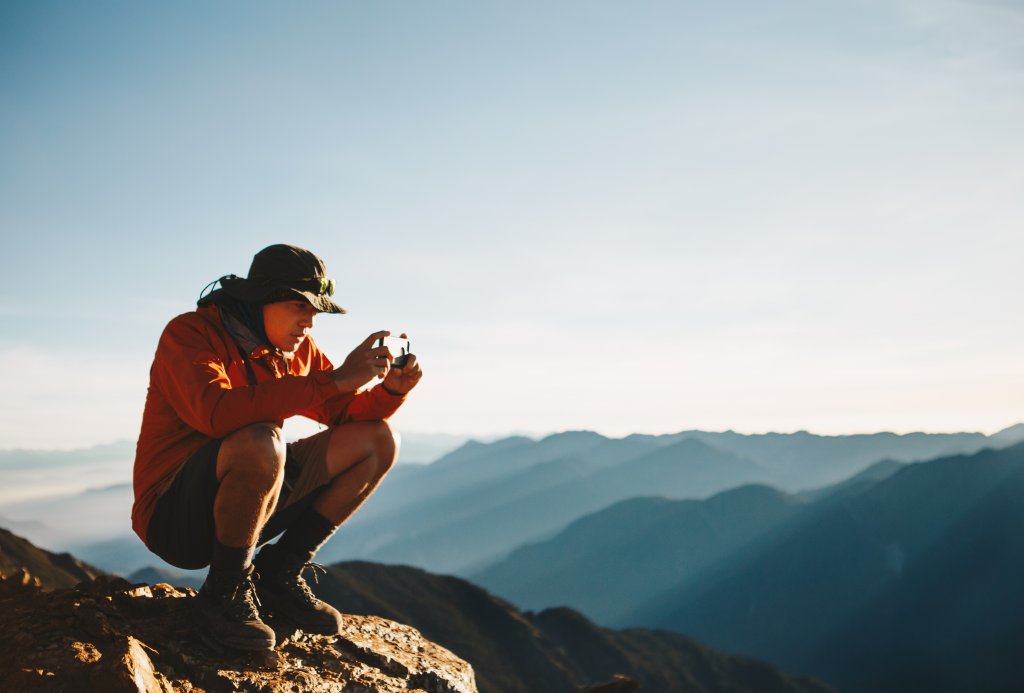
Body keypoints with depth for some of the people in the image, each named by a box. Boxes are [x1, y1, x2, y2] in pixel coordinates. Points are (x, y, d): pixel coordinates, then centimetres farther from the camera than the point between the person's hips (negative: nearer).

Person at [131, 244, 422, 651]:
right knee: (260, 442, -38)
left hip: (244, 506, 7)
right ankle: (225, 591, -13)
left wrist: (392, 389, -16)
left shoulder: (296, 349, 4)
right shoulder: (190, 334, -16)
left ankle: (278, 574, 2)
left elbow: (348, 414, 7)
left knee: (377, 440, -1)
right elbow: (218, 412, -35)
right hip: (175, 517, -7)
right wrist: (333, 380, -35)